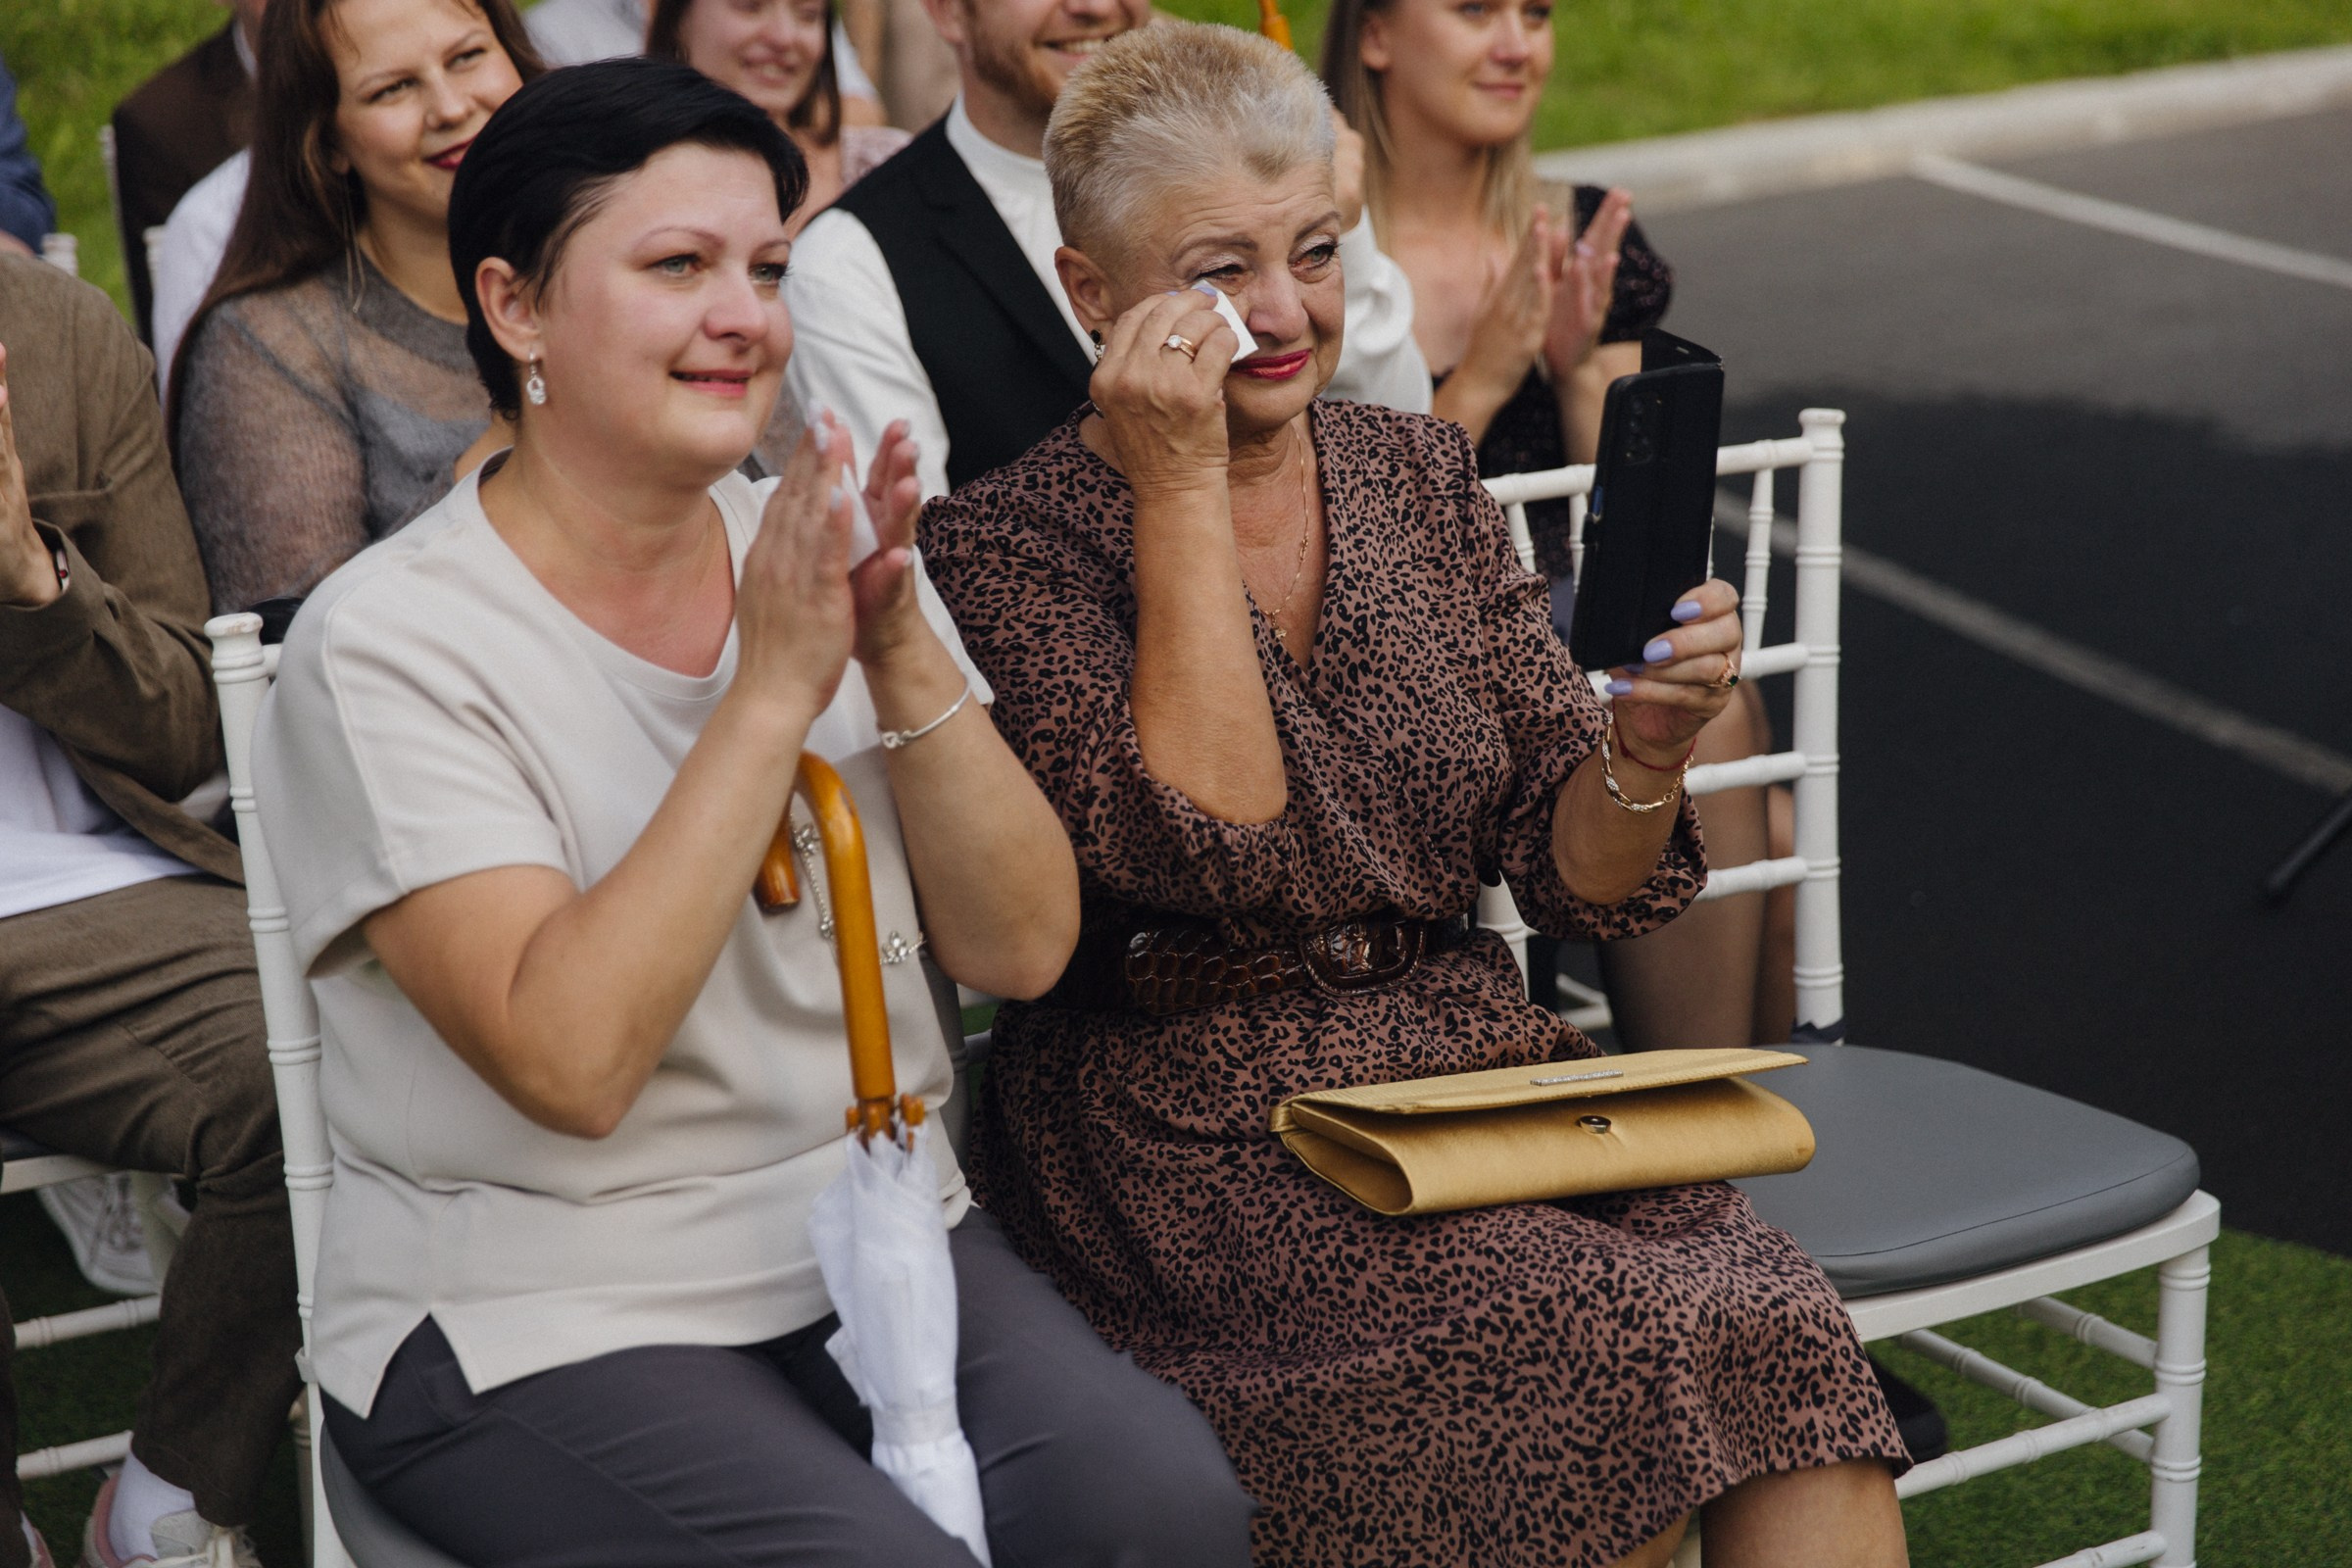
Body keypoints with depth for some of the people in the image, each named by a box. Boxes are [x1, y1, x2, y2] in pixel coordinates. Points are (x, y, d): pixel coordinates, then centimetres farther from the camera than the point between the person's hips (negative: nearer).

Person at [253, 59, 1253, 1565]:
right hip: (542, 1316, -4)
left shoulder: (824, 542, 5)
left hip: (875, 1232, 5)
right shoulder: (388, 644, -11)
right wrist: (773, 692, -23)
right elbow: (570, 1060, -22)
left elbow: (1021, 949, 1)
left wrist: (905, 657, -14)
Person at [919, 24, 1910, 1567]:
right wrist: (1182, 486, -15)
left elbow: (1576, 877, 9)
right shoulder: (1006, 544, -4)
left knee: (1783, 1327, -25)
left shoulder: (1421, 476, 11)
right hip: (1194, 1128, -4)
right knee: (1622, 1339, -28)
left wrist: (1645, 746, -13)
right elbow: (1206, 850, -19)